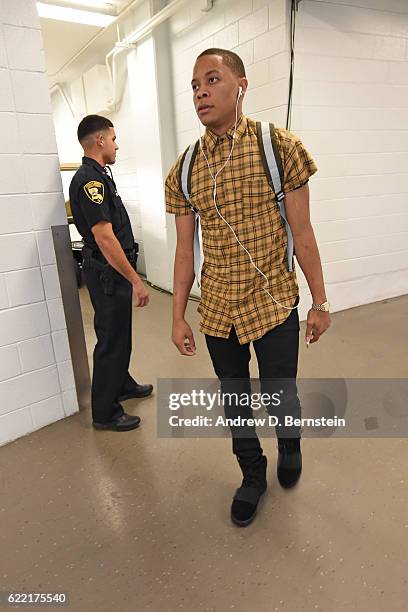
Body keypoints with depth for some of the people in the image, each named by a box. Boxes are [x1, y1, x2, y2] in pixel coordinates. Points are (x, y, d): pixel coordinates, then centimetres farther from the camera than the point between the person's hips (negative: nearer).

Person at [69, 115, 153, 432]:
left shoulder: (99, 175, 13)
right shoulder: (90, 180, -20)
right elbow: (104, 237, -27)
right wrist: (135, 280, -25)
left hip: (115, 271, 10)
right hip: (108, 272, -10)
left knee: (120, 334, 22)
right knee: (112, 339, 0)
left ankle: (122, 384, 41)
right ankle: (105, 413, 14)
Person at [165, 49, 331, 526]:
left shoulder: (281, 148, -6)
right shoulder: (184, 170, 2)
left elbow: (302, 235, -4)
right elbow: (185, 249, 5)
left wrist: (320, 303, -1)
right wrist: (178, 318, 5)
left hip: (274, 304, -3)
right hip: (217, 309, 3)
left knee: (280, 398, 7)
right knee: (234, 398, 15)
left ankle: (290, 447, 45)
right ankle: (253, 476, 41)